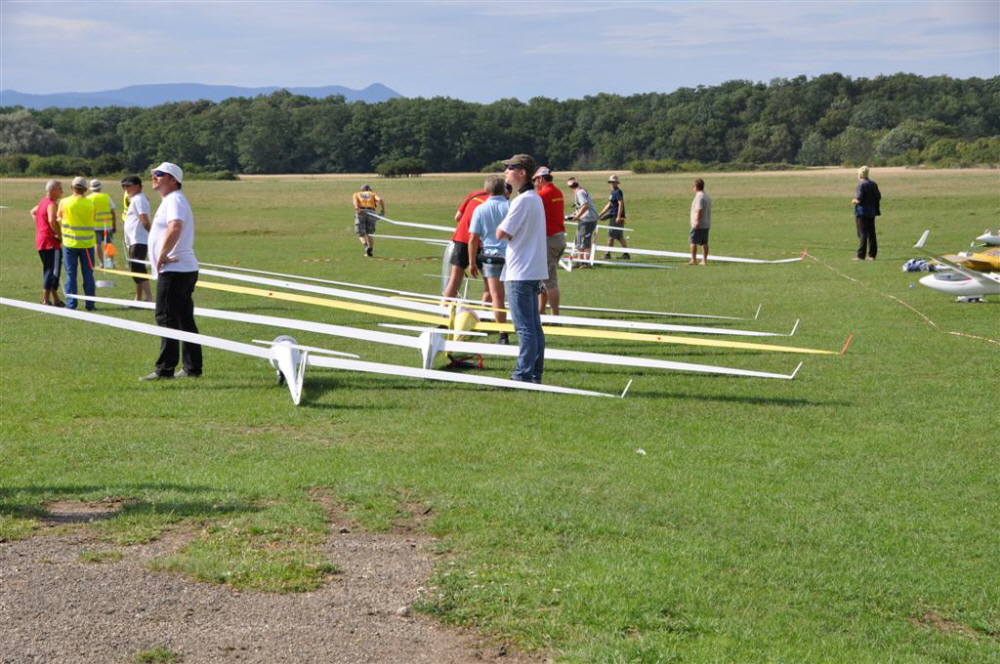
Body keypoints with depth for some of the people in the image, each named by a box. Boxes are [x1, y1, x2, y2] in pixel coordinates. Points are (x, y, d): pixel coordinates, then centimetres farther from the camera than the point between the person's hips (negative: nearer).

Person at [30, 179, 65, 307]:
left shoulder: (43, 202, 15)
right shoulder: (52, 204, -15)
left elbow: (33, 212, 31)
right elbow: (52, 221, -29)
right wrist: (59, 234, -20)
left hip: (41, 241, 10)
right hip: (51, 242, -10)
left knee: (49, 270, 14)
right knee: (52, 271, -7)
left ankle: (55, 298, 21)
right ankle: (46, 299, -9)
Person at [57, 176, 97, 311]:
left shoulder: (64, 203, -5)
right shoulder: (90, 204, -6)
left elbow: (59, 220, 6)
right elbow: (94, 222, 1)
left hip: (70, 243, 0)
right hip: (87, 244, 0)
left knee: (71, 275, 6)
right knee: (88, 275, 8)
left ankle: (71, 304, 3)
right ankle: (90, 304, 8)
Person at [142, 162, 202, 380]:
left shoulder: (174, 200, -13)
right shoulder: (170, 200, 21)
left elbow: (175, 227, -31)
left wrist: (162, 256, -23)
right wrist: (163, 257, 12)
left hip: (174, 271, -10)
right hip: (184, 270, 10)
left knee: (167, 319, -9)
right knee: (185, 320, 11)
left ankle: (165, 369, -8)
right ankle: (192, 368, 15)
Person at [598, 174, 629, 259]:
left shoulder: (618, 192, -10)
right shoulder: (613, 192, 19)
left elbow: (621, 204, -19)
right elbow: (609, 205, 26)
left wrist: (618, 217, -25)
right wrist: (600, 214, 26)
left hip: (616, 217, -10)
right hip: (613, 216, 10)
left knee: (611, 235, -5)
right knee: (620, 236, 11)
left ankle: (608, 254, -1)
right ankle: (626, 254, 12)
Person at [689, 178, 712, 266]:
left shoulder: (699, 196, -13)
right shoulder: (707, 196, 17)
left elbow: (699, 209, -21)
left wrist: (697, 221, -22)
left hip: (699, 225, -9)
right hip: (706, 224, 9)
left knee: (693, 241, -5)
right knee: (704, 242, 10)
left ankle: (693, 260, -8)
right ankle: (704, 260, 10)